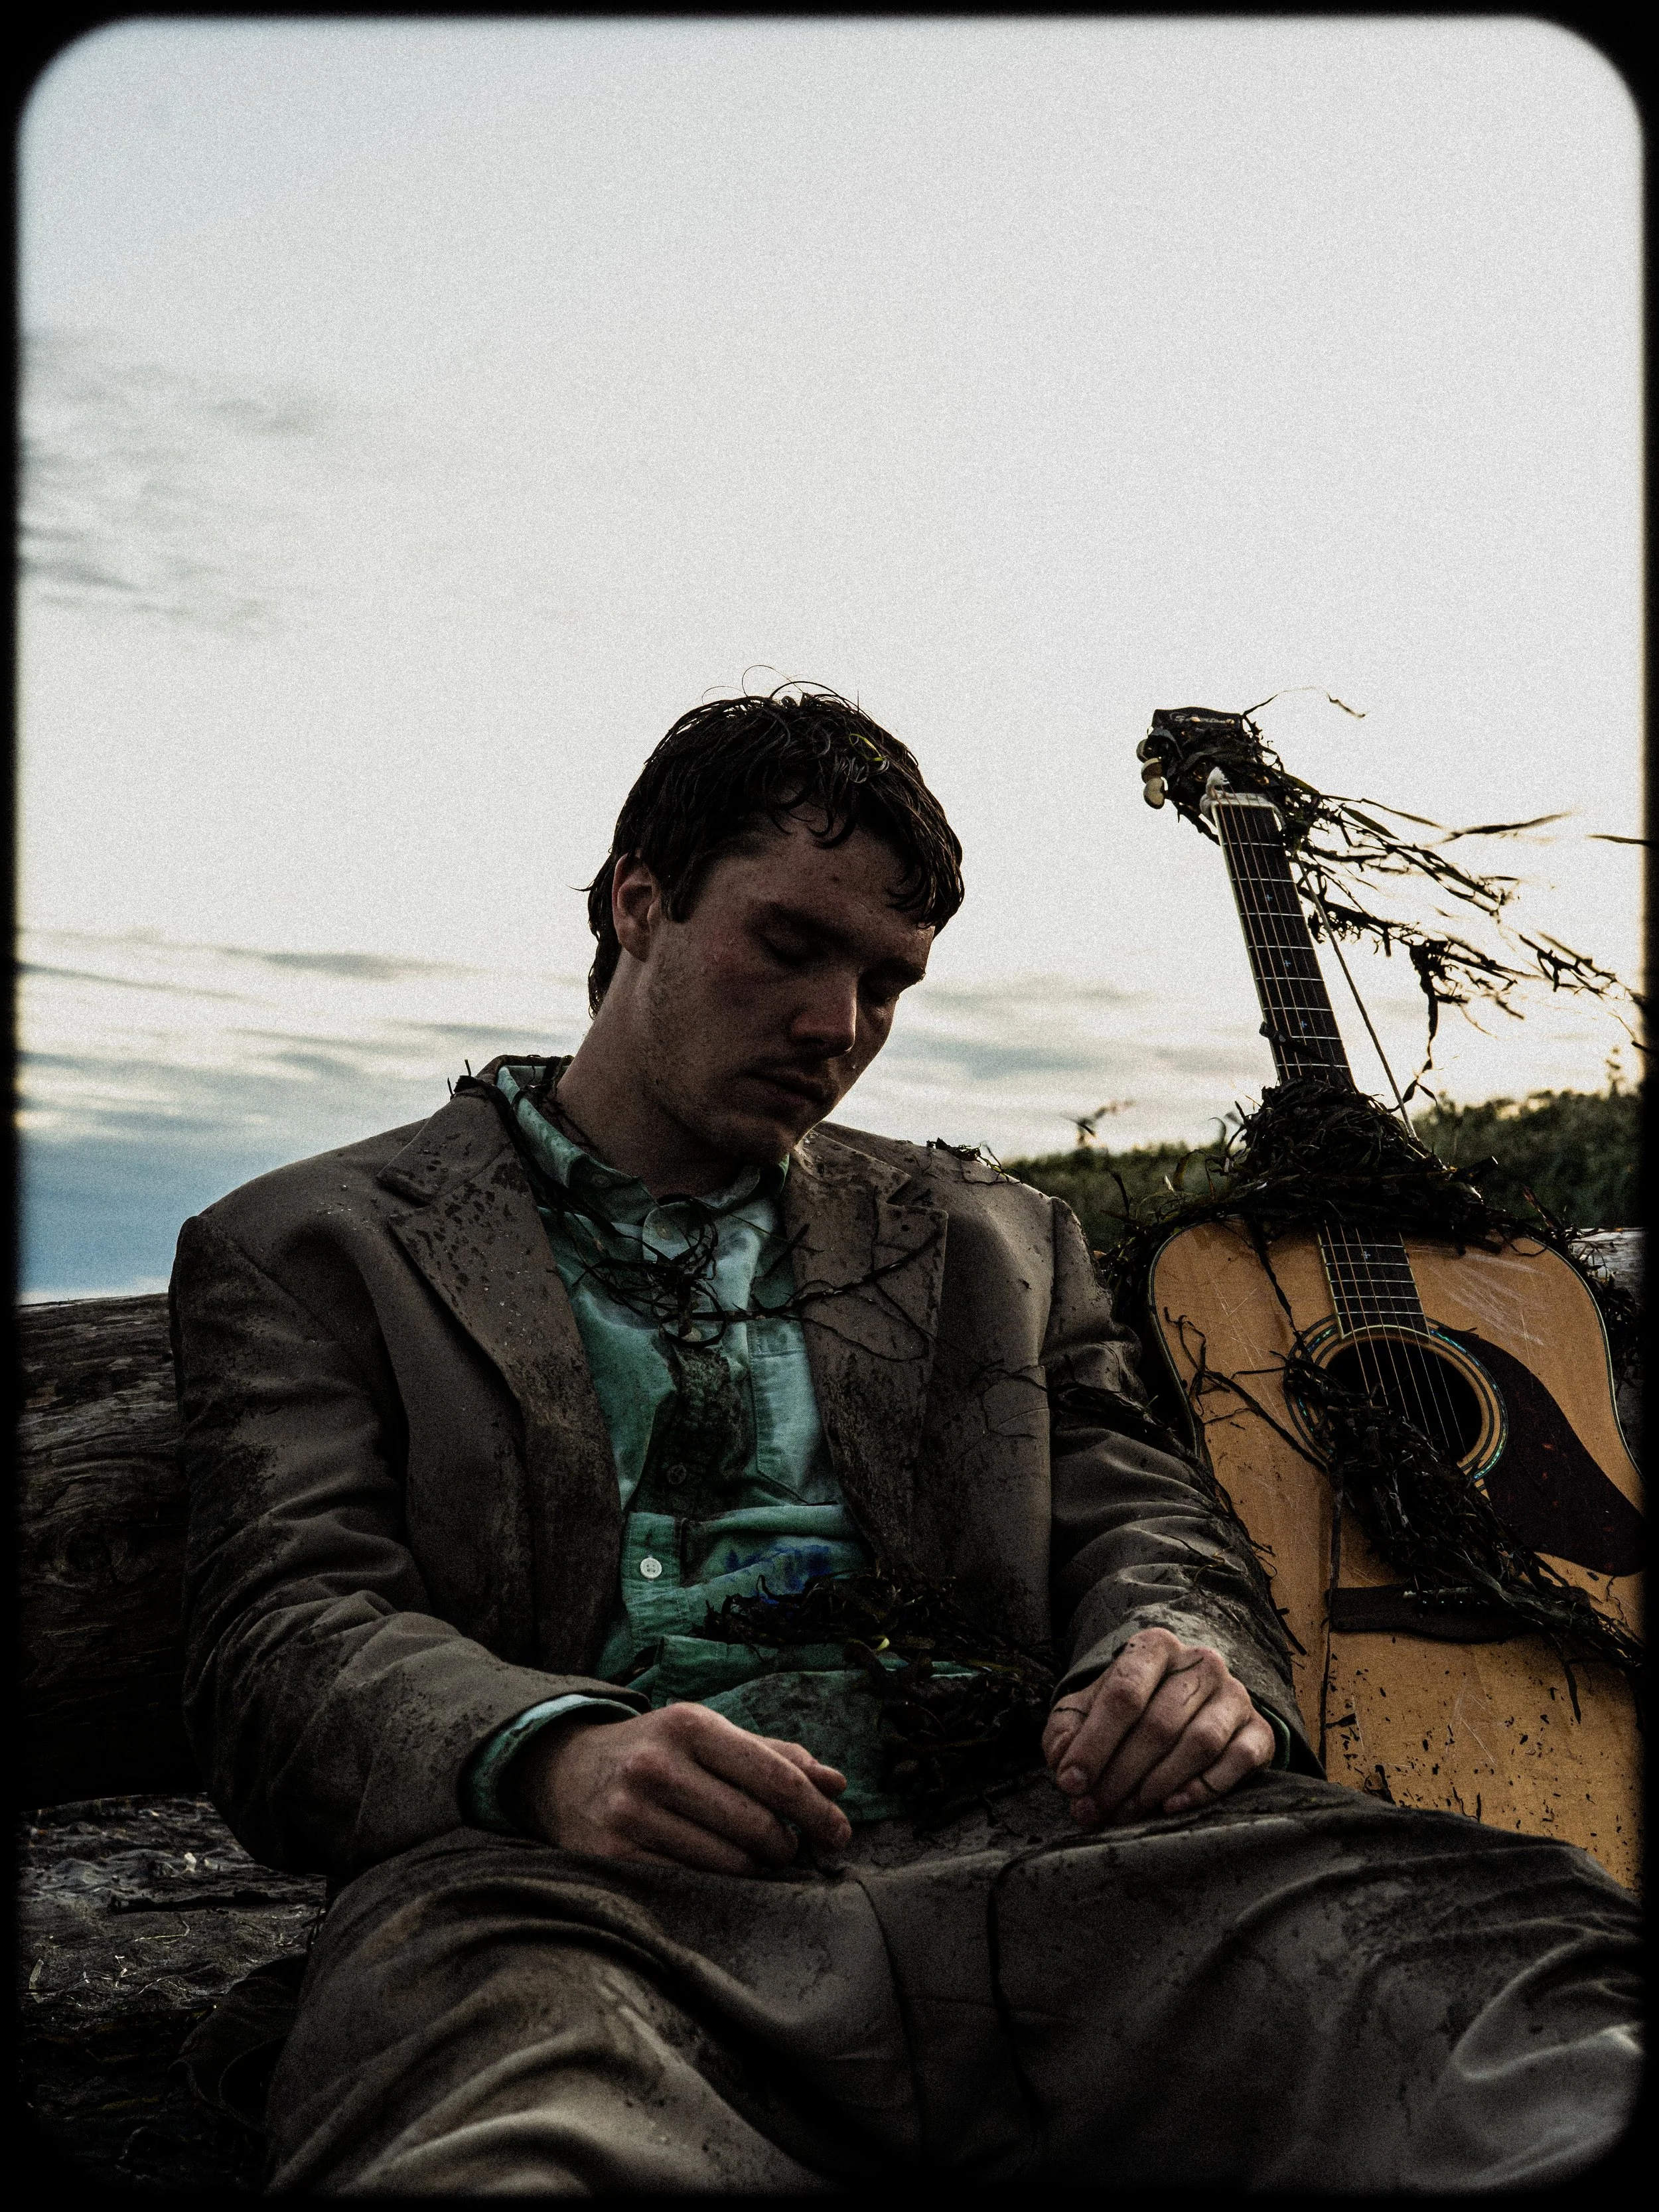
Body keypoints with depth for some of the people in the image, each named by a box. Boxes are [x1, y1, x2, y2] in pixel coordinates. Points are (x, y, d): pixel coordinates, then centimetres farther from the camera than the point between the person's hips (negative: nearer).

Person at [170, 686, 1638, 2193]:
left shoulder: (990, 1238, 27)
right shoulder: (314, 1251, 15)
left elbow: (1137, 1520, 21)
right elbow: (288, 1632, 3)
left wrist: (1190, 1663, -6)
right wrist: (549, 1755, -20)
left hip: (1019, 1844, 4)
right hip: (597, 1886, -3)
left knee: (1519, 1946, -27)